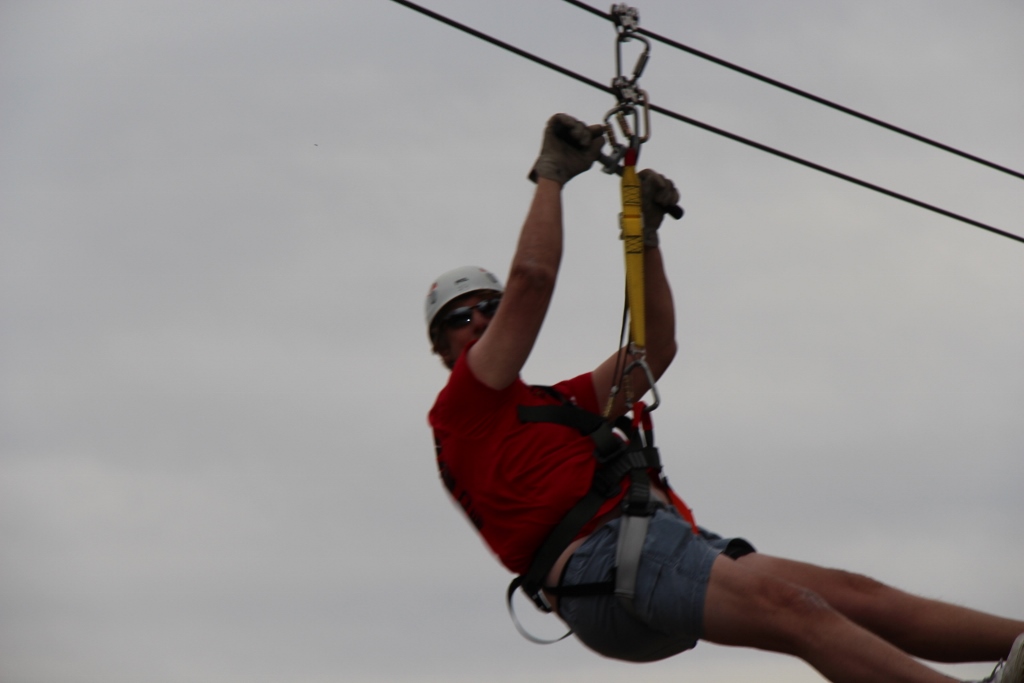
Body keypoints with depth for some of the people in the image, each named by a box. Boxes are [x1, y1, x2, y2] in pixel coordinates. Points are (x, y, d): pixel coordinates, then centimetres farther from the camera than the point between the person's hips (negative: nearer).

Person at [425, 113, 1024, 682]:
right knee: (785, 604, -29)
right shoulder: (463, 407, 10)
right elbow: (532, 278, 3)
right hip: (606, 559, -9)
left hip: (667, 541, 10)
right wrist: (552, 174, 14)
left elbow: (654, 350, 34)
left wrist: (645, 234, 31)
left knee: (852, 594, -5)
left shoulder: (558, 403, 36)